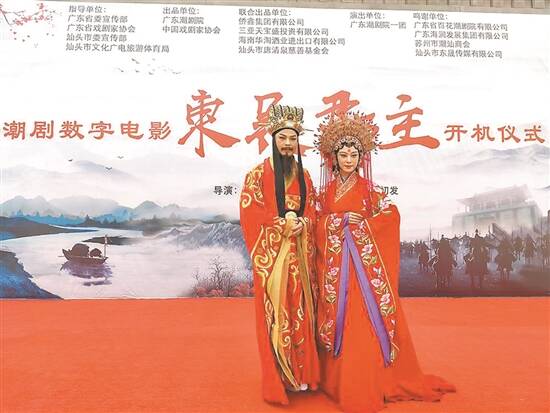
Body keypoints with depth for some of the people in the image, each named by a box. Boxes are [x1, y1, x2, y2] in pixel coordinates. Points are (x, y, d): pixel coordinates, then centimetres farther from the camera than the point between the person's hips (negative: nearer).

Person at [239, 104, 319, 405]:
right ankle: (278, 379, 11)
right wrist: (282, 224, -17)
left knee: (300, 310, 8)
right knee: (274, 312, -1)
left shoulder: (304, 176, 14)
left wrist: (302, 224, -9)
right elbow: (249, 212, -9)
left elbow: (311, 211, 13)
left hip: (299, 252, 4)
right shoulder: (258, 174, -1)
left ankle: (301, 374, 21)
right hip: (271, 252, -4)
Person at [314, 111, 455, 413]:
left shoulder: (368, 188, 3)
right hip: (333, 264, 3)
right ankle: (335, 380, 20)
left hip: (363, 261, -2)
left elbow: (391, 215, -3)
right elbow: (320, 226, 11)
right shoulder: (327, 190, 10)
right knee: (337, 319, 7)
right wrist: (336, 224, -6)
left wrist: (357, 224, -8)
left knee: (363, 323, -4)